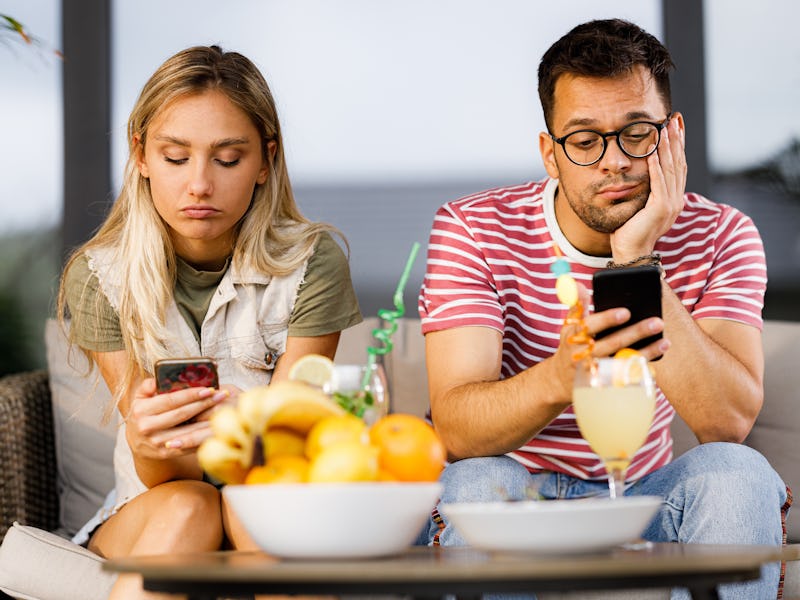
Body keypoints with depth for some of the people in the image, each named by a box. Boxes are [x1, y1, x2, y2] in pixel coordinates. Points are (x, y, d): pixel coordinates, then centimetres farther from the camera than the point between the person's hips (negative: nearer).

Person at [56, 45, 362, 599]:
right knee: (186, 508, -33)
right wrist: (148, 444, -38)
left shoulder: (312, 263, -11)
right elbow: (161, 480, -12)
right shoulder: (98, 277, -9)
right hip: (146, 520, 1)